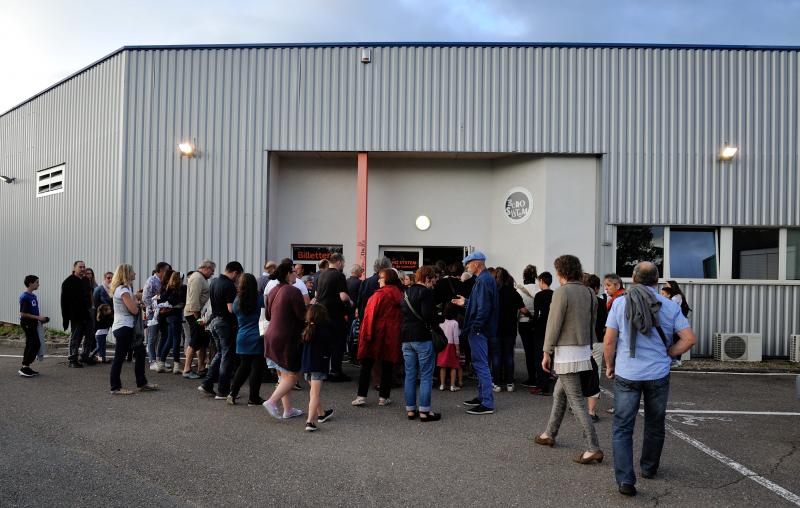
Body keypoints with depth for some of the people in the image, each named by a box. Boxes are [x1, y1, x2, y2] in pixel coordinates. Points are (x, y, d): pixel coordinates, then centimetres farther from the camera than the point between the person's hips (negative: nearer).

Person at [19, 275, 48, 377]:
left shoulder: (34, 296, 12)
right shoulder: (24, 297, -16)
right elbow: (23, 313, -19)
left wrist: (40, 317, 9)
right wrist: (38, 317, -17)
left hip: (33, 323, 9)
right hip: (27, 323, -9)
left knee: (31, 345, 11)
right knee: (35, 344, -10)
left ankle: (26, 367, 17)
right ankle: (24, 368, -5)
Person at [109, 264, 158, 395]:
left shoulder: (126, 288, 17)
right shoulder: (123, 290, -15)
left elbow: (134, 304, 15)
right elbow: (134, 310, -19)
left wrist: (136, 304, -6)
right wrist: (139, 305, 1)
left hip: (127, 327, 10)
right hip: (123, 327, -10)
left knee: (140, 352, 12)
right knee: (120, 357, -4)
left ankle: (142, 383, 18)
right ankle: (115, 388, 3)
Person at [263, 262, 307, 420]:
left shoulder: (272, 292, 10)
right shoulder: (293, 291, -16)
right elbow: (303, 316, -16)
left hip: (271, 336, 9)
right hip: (287, 339, -9)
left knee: (283, 375, 15)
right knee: (292, 375, 2)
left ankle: (288, 409, 19)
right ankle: (272, 401, -8)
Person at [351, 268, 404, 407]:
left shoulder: (379, 295, -11)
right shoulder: (400, 296, 4)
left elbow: (370, 316, -13)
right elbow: (402, 317, 8)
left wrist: (366, 334, -8)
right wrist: (398, 334, 13)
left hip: (377, 333, -4)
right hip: (392, 336, 4)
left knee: (366, 365, 5)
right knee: (387, 367, 10)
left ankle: (361, 396, 3)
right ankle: (383, 397, 13)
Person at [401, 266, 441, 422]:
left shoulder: (407, 292, 14)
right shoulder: (426, 292, -10)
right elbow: (428, 314, -20)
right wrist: (434, 322, -2)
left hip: (406, 338, 7)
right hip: (422, 338, -7)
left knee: (410, 375, 10)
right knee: (426, 375, 0)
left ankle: (410, 409, 14)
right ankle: (424, 411, 1)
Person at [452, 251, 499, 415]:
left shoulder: (483, 280, -17)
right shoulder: (485, 278, 15)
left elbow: (484, 307, -25)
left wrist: (475, 327, -23)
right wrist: (465, 302, 22)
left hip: (478, 330, -11)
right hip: (479, 330, 11)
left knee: (481, 365, -6)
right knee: (480, 364, 18)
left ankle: (487, 404, -2)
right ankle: (482, 397, 29)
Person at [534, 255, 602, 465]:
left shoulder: (562, 292, -13)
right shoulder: (589, 293, 9)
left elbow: (554, 325, -14)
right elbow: (592, 324, 12)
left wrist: (546, 352, -8)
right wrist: (588, 347, 19)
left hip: (567, 352, -8)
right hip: (583, 351, 8)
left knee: (576, 401, -5)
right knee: (559, 394, 21)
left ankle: (593, 448, -5)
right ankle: (549, 435, 33)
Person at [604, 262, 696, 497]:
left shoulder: (621, 303, -6)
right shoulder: (669, 306, -2)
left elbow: (609, 340, -8)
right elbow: (689, 338, -5)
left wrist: (610, 365, 6)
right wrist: (667, 354, 6)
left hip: (626, 374, -2)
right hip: (658, 374, 2)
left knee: (622, 428, 4)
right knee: (654, 425, 21)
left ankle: (625, 480, -5)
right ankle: (649, 468, 37)